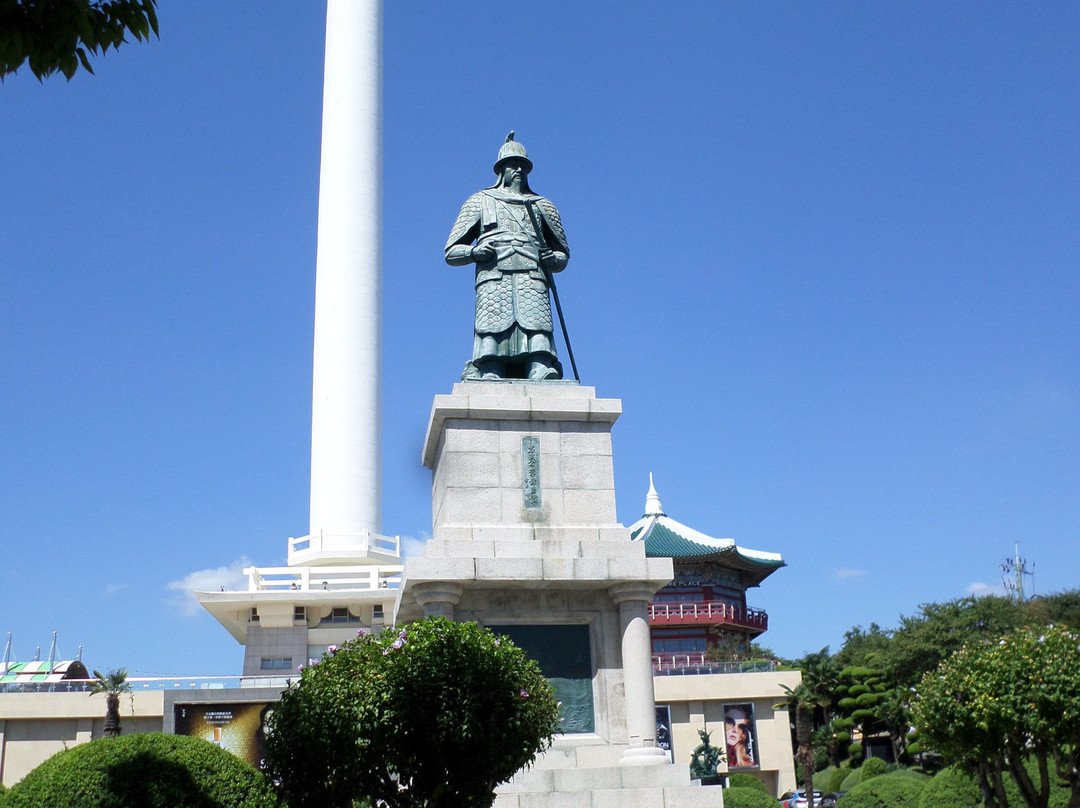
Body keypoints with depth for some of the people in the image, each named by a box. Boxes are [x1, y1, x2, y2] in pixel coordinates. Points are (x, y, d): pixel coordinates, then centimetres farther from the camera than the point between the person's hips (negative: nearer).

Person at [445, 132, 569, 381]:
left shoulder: (542, 206, 29)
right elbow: (452, 252, 19)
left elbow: (563, 253, 32)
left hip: (532, 280, 1)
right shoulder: (481, 201, 24)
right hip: (493, 280, -1)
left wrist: (553, 259, 7)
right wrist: (474, 252, -4)